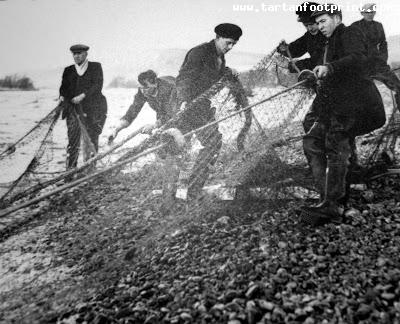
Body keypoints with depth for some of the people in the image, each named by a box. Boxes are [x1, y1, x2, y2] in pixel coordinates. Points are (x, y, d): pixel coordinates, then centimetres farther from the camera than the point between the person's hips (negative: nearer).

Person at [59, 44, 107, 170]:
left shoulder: (95, 67, 9)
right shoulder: (68, 70, 20)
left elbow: (97, 86, -3)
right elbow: (64, 87, 13)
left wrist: (82, 96, -15)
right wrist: (62, 96, -10)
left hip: (92, 109, -2)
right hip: (74, 109, 2)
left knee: (91, 141, 0)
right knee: (73, 141, -8)